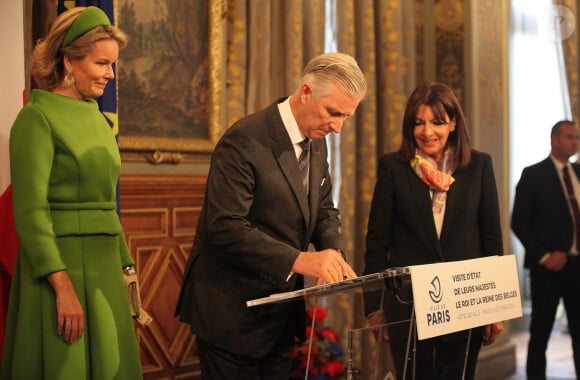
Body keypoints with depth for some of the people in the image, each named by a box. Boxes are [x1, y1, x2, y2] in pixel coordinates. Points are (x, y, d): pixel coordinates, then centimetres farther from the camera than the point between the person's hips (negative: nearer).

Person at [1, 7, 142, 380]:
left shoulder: (98, 119, 13)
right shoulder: (38, 117, -10)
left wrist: (125, 266, 15)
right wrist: (63, 285, -22)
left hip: (103, 269, 8)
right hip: (60, 264, -7)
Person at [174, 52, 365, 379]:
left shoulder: (316, 142, 5)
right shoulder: (245, 141, -21)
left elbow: (324, 209, 14)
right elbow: (225, 227, -27)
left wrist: (334, 253, -7)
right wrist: (299, 260, -32)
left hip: (283, 310, 8)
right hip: (234, 311, -8)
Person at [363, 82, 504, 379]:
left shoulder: (479, 166, 5)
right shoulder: (392, 168, 1)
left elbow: (492, 238, 7)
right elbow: (377, 241, 2)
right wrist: (374, 306, -2)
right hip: (407, 303, -1)